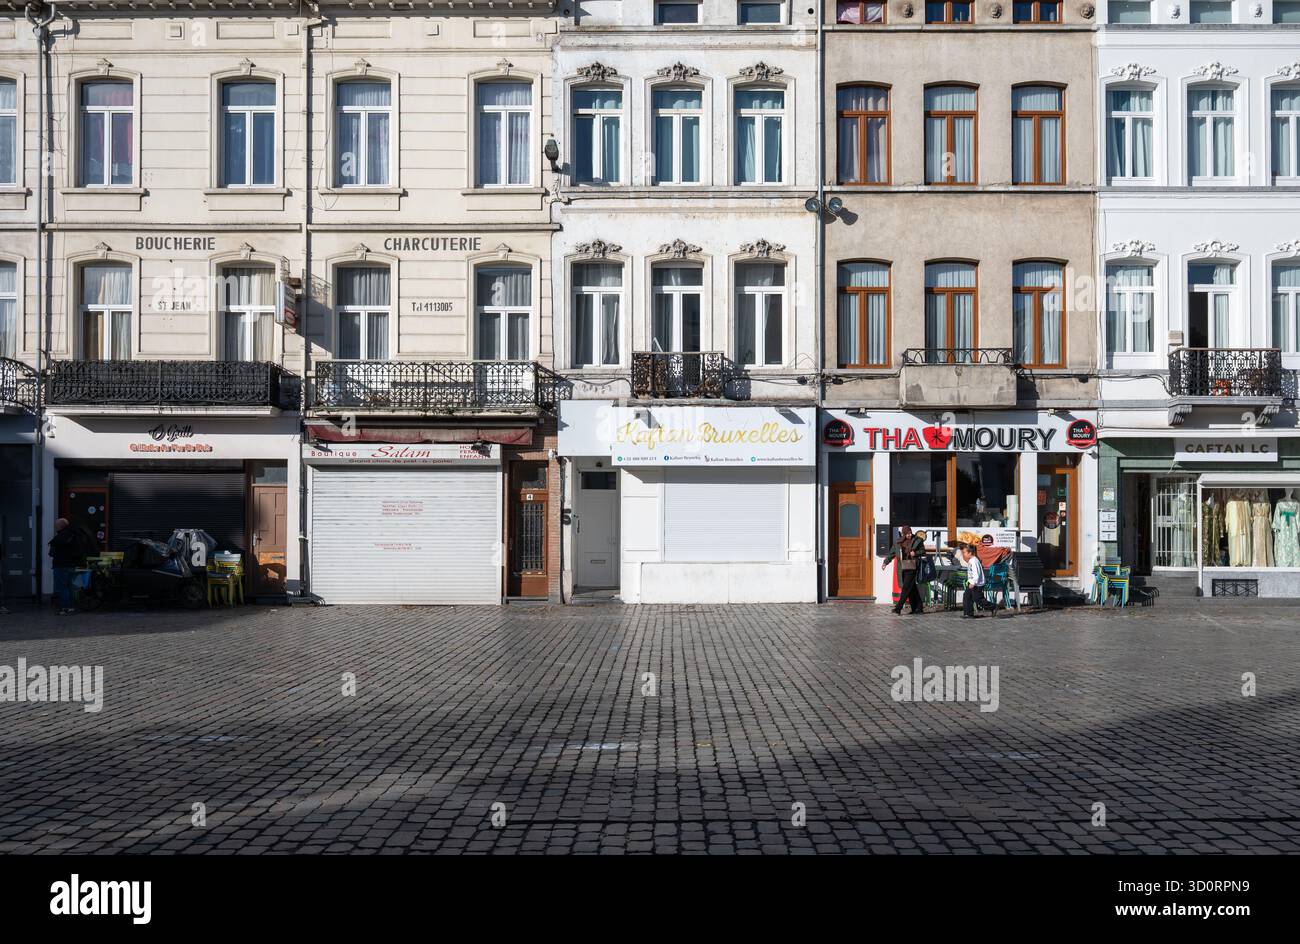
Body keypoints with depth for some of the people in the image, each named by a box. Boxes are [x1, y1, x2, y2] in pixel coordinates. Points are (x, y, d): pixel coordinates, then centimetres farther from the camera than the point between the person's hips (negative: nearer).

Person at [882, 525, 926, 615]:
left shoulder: (917, 541, 2)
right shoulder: (898, 542, 10)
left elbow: (923, 551, 8)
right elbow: (891, 553, 13)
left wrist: (915, 553, -11)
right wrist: (885, 562, 4)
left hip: (911, 567, -4)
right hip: (902, 568, 4)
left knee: (906, 587, -10)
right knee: (911, 588, 8)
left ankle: (899, 608, -13)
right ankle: (917, 607, 16)